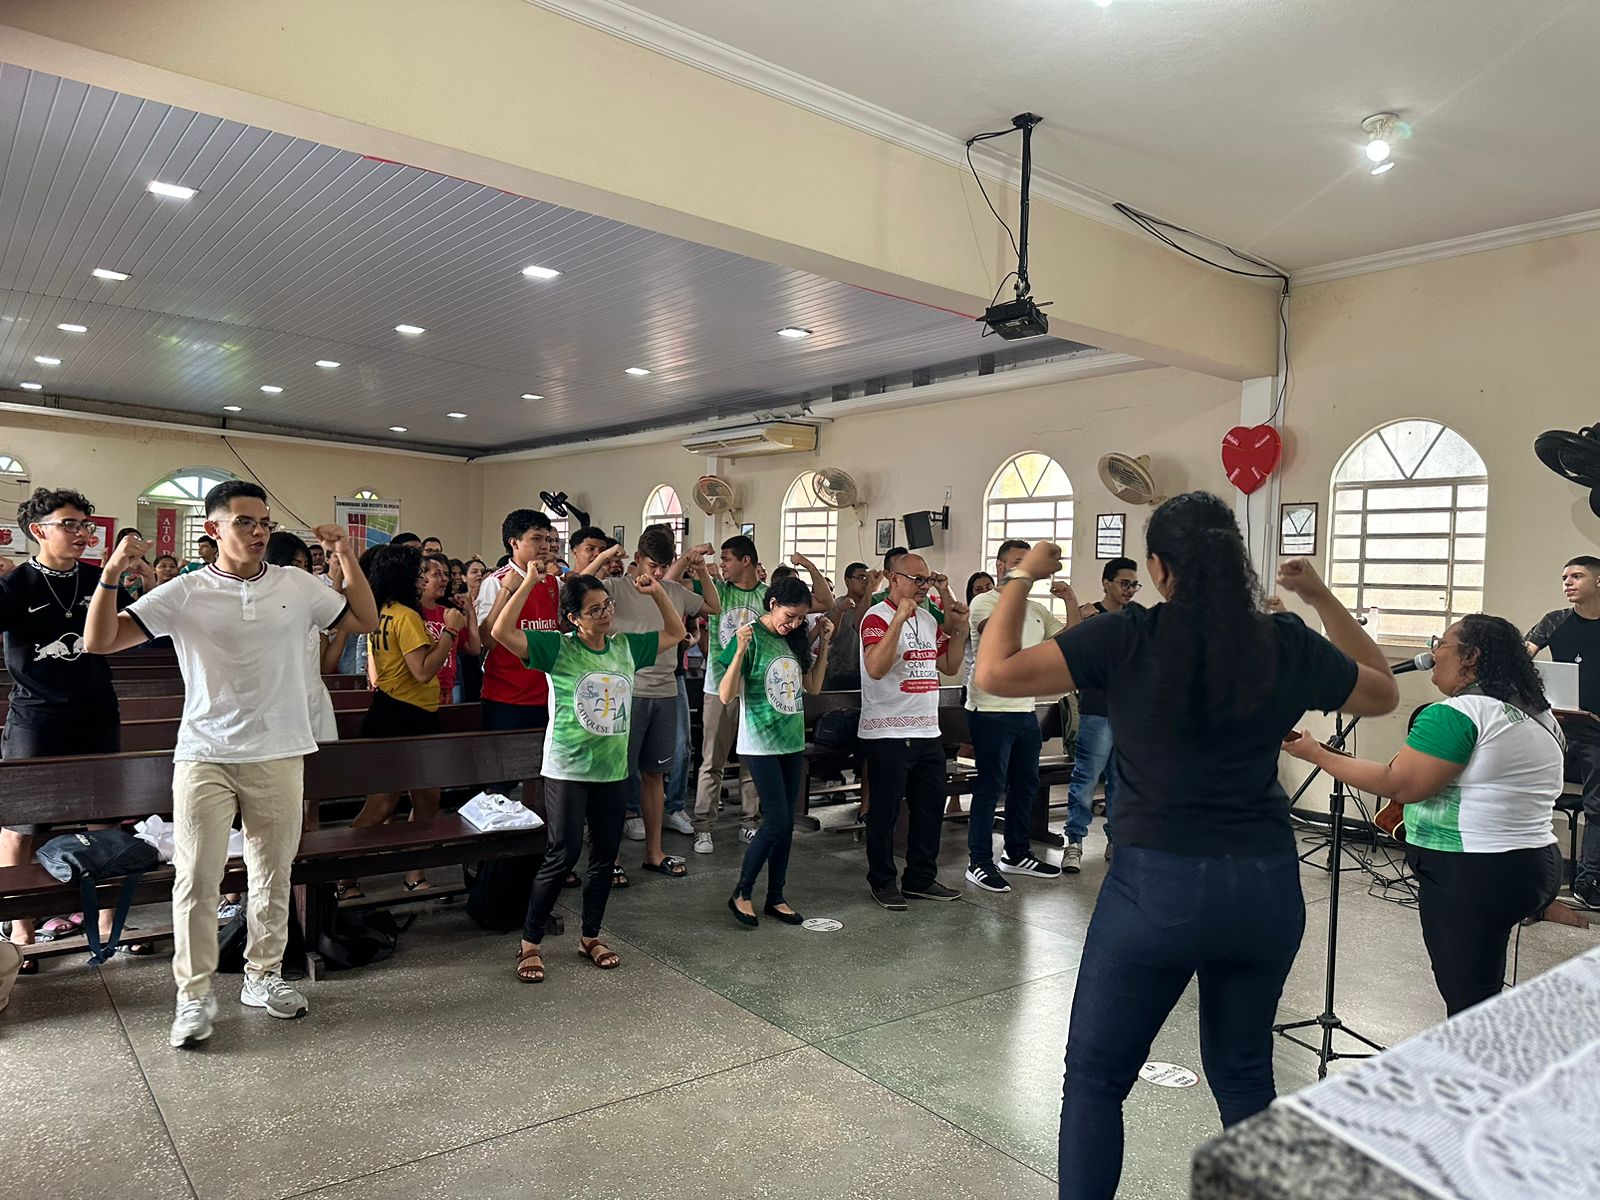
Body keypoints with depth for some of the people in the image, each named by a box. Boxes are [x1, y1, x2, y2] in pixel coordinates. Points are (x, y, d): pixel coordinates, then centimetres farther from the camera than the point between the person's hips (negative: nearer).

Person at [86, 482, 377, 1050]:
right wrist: (111, 573, -20)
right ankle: (195, 995, 14)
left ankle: (263, 976, 28)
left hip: (278, 754, 2)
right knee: (197, 879, 0)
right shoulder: (185, 592, -4)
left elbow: (366, 621, 6)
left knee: (273, 874, 12)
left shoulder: (297, 585, 2)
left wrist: (345, 555, -4)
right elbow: (99, 641, -7)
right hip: (204, 756, -2)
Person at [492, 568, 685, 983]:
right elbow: (501, 632, -20)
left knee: (605, 856, 12)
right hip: (567, 770, -5)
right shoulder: (559, 648, -9)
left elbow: (676, 631, 17)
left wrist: (657, 592, 3)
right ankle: (529, 944, 10)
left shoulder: (627, 647, 6)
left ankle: (590, 936, 29)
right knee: (564, 854, -6)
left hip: (613, 770, 5)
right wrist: (530, 581, -22)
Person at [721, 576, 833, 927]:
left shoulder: (795, 639, 7)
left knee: (786, 823, 9)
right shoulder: (750, 638, -13)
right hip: (761, 745, -6)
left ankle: (776, 897, 21)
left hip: (792, 743, 7)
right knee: (776, 822, -8)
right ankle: (741, 894, 10)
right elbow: (725, 696, -17)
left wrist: (824, 643, 7)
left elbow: (813, 687, 14)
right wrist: (740, 650, -29)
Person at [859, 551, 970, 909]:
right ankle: (883, 882, 18)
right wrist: (900, 617, -28)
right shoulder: (878, 617, -11)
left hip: (927, 731, 8)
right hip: (888, 733, -8)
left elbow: (950, 667, 19)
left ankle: (920, 879, 27)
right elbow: (876, 668, -27)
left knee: (930, 808, 13)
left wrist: (959, 628, 6)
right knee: (885, 810, 3)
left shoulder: (928, 619, 13)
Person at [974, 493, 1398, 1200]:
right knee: (1244, 1073, 24)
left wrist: (1023, 577, -2)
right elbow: (1383, 695, 19)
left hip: (1157, 886, -4)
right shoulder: (1288, 646, 0)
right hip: (1267, 887, 5)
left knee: (1096, 1077, 13)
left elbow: (995, 673, -15)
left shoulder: (1128, 639, -11)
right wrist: (1321, 598, 19)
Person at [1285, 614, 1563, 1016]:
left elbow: (1400, 785, -21)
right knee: (1484, 994, 17)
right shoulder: (1542, 716, 12)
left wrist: (1317, 755, -15)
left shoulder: (1459, 713, -18)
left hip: (1468, 877, -9)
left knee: (1465, 1001, -1)